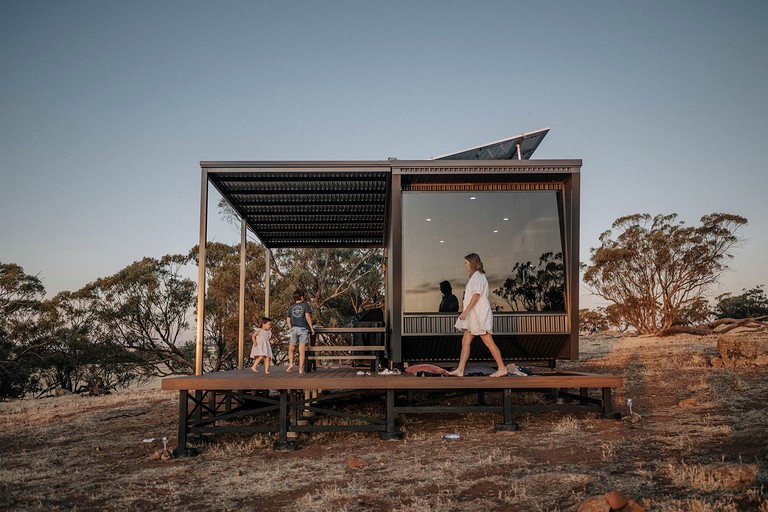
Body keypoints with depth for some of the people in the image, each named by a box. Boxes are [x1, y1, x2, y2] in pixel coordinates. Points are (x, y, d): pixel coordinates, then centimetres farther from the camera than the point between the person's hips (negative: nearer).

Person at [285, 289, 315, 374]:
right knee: (302, 350, -4)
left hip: (294, 329, 3)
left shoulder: (291, 307, 14)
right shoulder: (305, 305, 3)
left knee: (291, 348, 18)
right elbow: (307, 316, -8)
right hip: (303, 329, -3)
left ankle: (290, 363, 1)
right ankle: (301, 369, -3)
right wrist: (312, 328, -5)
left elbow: (288, 320, 12)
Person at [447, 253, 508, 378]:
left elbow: (476, 294, -19)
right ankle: (460, 370, 1)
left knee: (488, 342, -6)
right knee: (465, 342, 4)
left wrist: (465, 311, -23)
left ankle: (502, 368, 0)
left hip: (479, 314, -10)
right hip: (473, 315, 10)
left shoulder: (477, 275, -10)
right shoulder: (475, 276, 20)